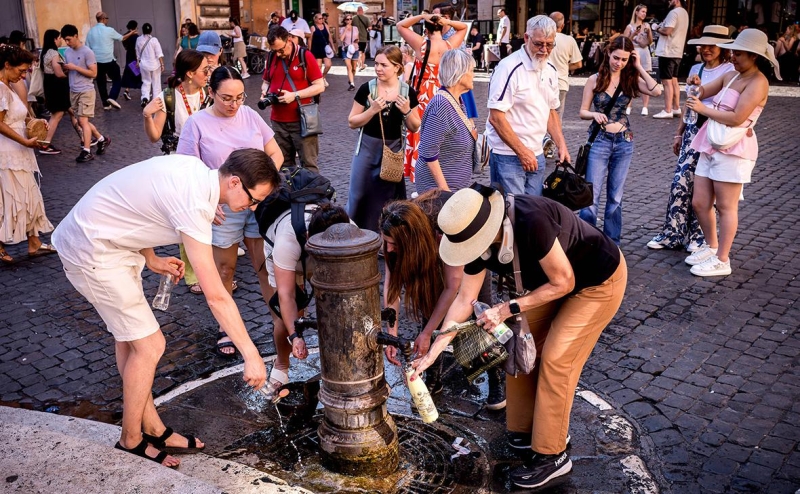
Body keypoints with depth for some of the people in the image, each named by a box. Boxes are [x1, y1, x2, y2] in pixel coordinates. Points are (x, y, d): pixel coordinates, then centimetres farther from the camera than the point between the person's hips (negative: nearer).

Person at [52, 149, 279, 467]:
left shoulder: (193, 168, -3)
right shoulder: (193, 205, -31)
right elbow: (216, 297, -30)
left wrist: (151, 259, 8)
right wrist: (251, 355, -25)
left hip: (112, 241, 10)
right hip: (93, 255, -10)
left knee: (128, 337, 15)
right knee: (149, 345, -4)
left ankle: (153, 429, 28)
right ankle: (131, 441, 15)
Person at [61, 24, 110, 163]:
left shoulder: (87, 52, -12)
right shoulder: (67, 52, 9)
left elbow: (93, 73, -14)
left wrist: (75, 67, -18)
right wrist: (64, 68, -3)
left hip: (86, 91, -8)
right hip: (73, 91, 8)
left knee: (83, 120, -11)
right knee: (81, 121, 12)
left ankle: (87, 152, -7)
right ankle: (102, 140, 29)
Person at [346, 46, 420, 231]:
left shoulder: (408, 92, -4)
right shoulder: (366, 88, -7)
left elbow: (414, 127, 3)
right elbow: (352, 122, -4)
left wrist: (407, 111, -16)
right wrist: (372, 110, -19)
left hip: (394, 150, 1)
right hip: (368, 148, 0)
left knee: (389, 199, 9)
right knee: (359, 196, 4)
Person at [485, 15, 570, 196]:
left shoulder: (550, 71, 10)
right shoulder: (509, 68, -15)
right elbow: (496, 117, -18)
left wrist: (561, 145, 8)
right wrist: (522, 151, -17)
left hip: (536, 155, 8)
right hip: (508, 156, -7)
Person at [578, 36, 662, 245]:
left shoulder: (631, 80, 3)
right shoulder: (595, 79, -2)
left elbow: (656, 91, -13)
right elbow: (583, 112, 0)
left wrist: (639, 67, -8)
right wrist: (595, 114, -22)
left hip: (624, 142, 2)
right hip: (599, 141, -2)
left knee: (615, 197, 10)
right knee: (591, 196, -5)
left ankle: (612, 243, 19)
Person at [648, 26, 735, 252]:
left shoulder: (731, 71, -7)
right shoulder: (696, 70, 12)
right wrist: (679, 133, 21)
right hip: (693, 130, 5)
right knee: (680, 182, 2)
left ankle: (698, 236, 17)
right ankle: (672, 233, 12)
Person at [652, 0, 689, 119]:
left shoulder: (674, 12, -15)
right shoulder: (684, 13, 16)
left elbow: (667, 31, -23)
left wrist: (658, 29, -5)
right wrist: (662, 28, 10)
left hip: (667, 52, -10)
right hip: (677, 52, 10)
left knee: (667, 82, -9)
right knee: (674, 81, 15)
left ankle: (667, 111, -10)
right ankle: (676, 108, 18)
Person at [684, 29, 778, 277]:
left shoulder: (757, 82, -12)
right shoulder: (731, 75, 13)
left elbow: (737, 118, -22)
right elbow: (703, 92, 15)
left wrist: (703, 109, -14)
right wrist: (696, 84, -8)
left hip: (733, 149, -8)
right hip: (711, 146, 8)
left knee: (725, 207, -1)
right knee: (699, 203, 12)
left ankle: (722, 261, 8)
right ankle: (712, 247, 30)